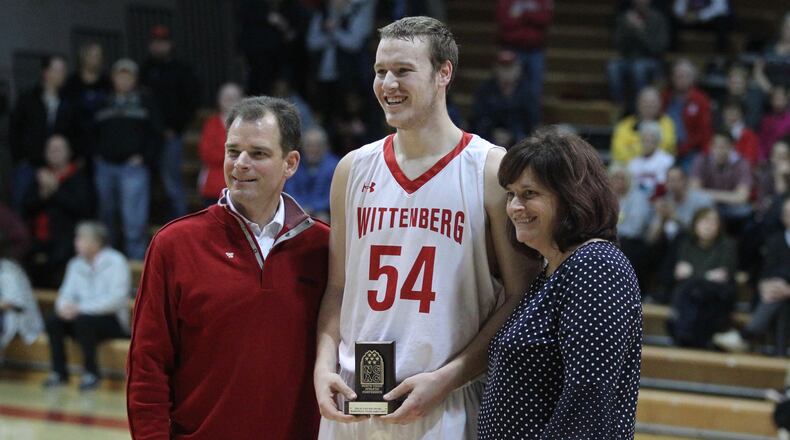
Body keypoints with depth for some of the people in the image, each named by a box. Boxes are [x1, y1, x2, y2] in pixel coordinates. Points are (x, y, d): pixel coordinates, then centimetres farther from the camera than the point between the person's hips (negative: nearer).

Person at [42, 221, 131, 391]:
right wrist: (64, 306, -18)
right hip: (84, 315, 6)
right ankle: (59, 373, -7)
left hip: (113, 320, -6)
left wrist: (80, 308, -26)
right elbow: (67, 293, 8)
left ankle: (91, 374, -21)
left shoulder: (116, 262, -13)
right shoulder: (76, 264, 7)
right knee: (53, 320, -17)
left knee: (83, 320, -33)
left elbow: (117, 299, -22)